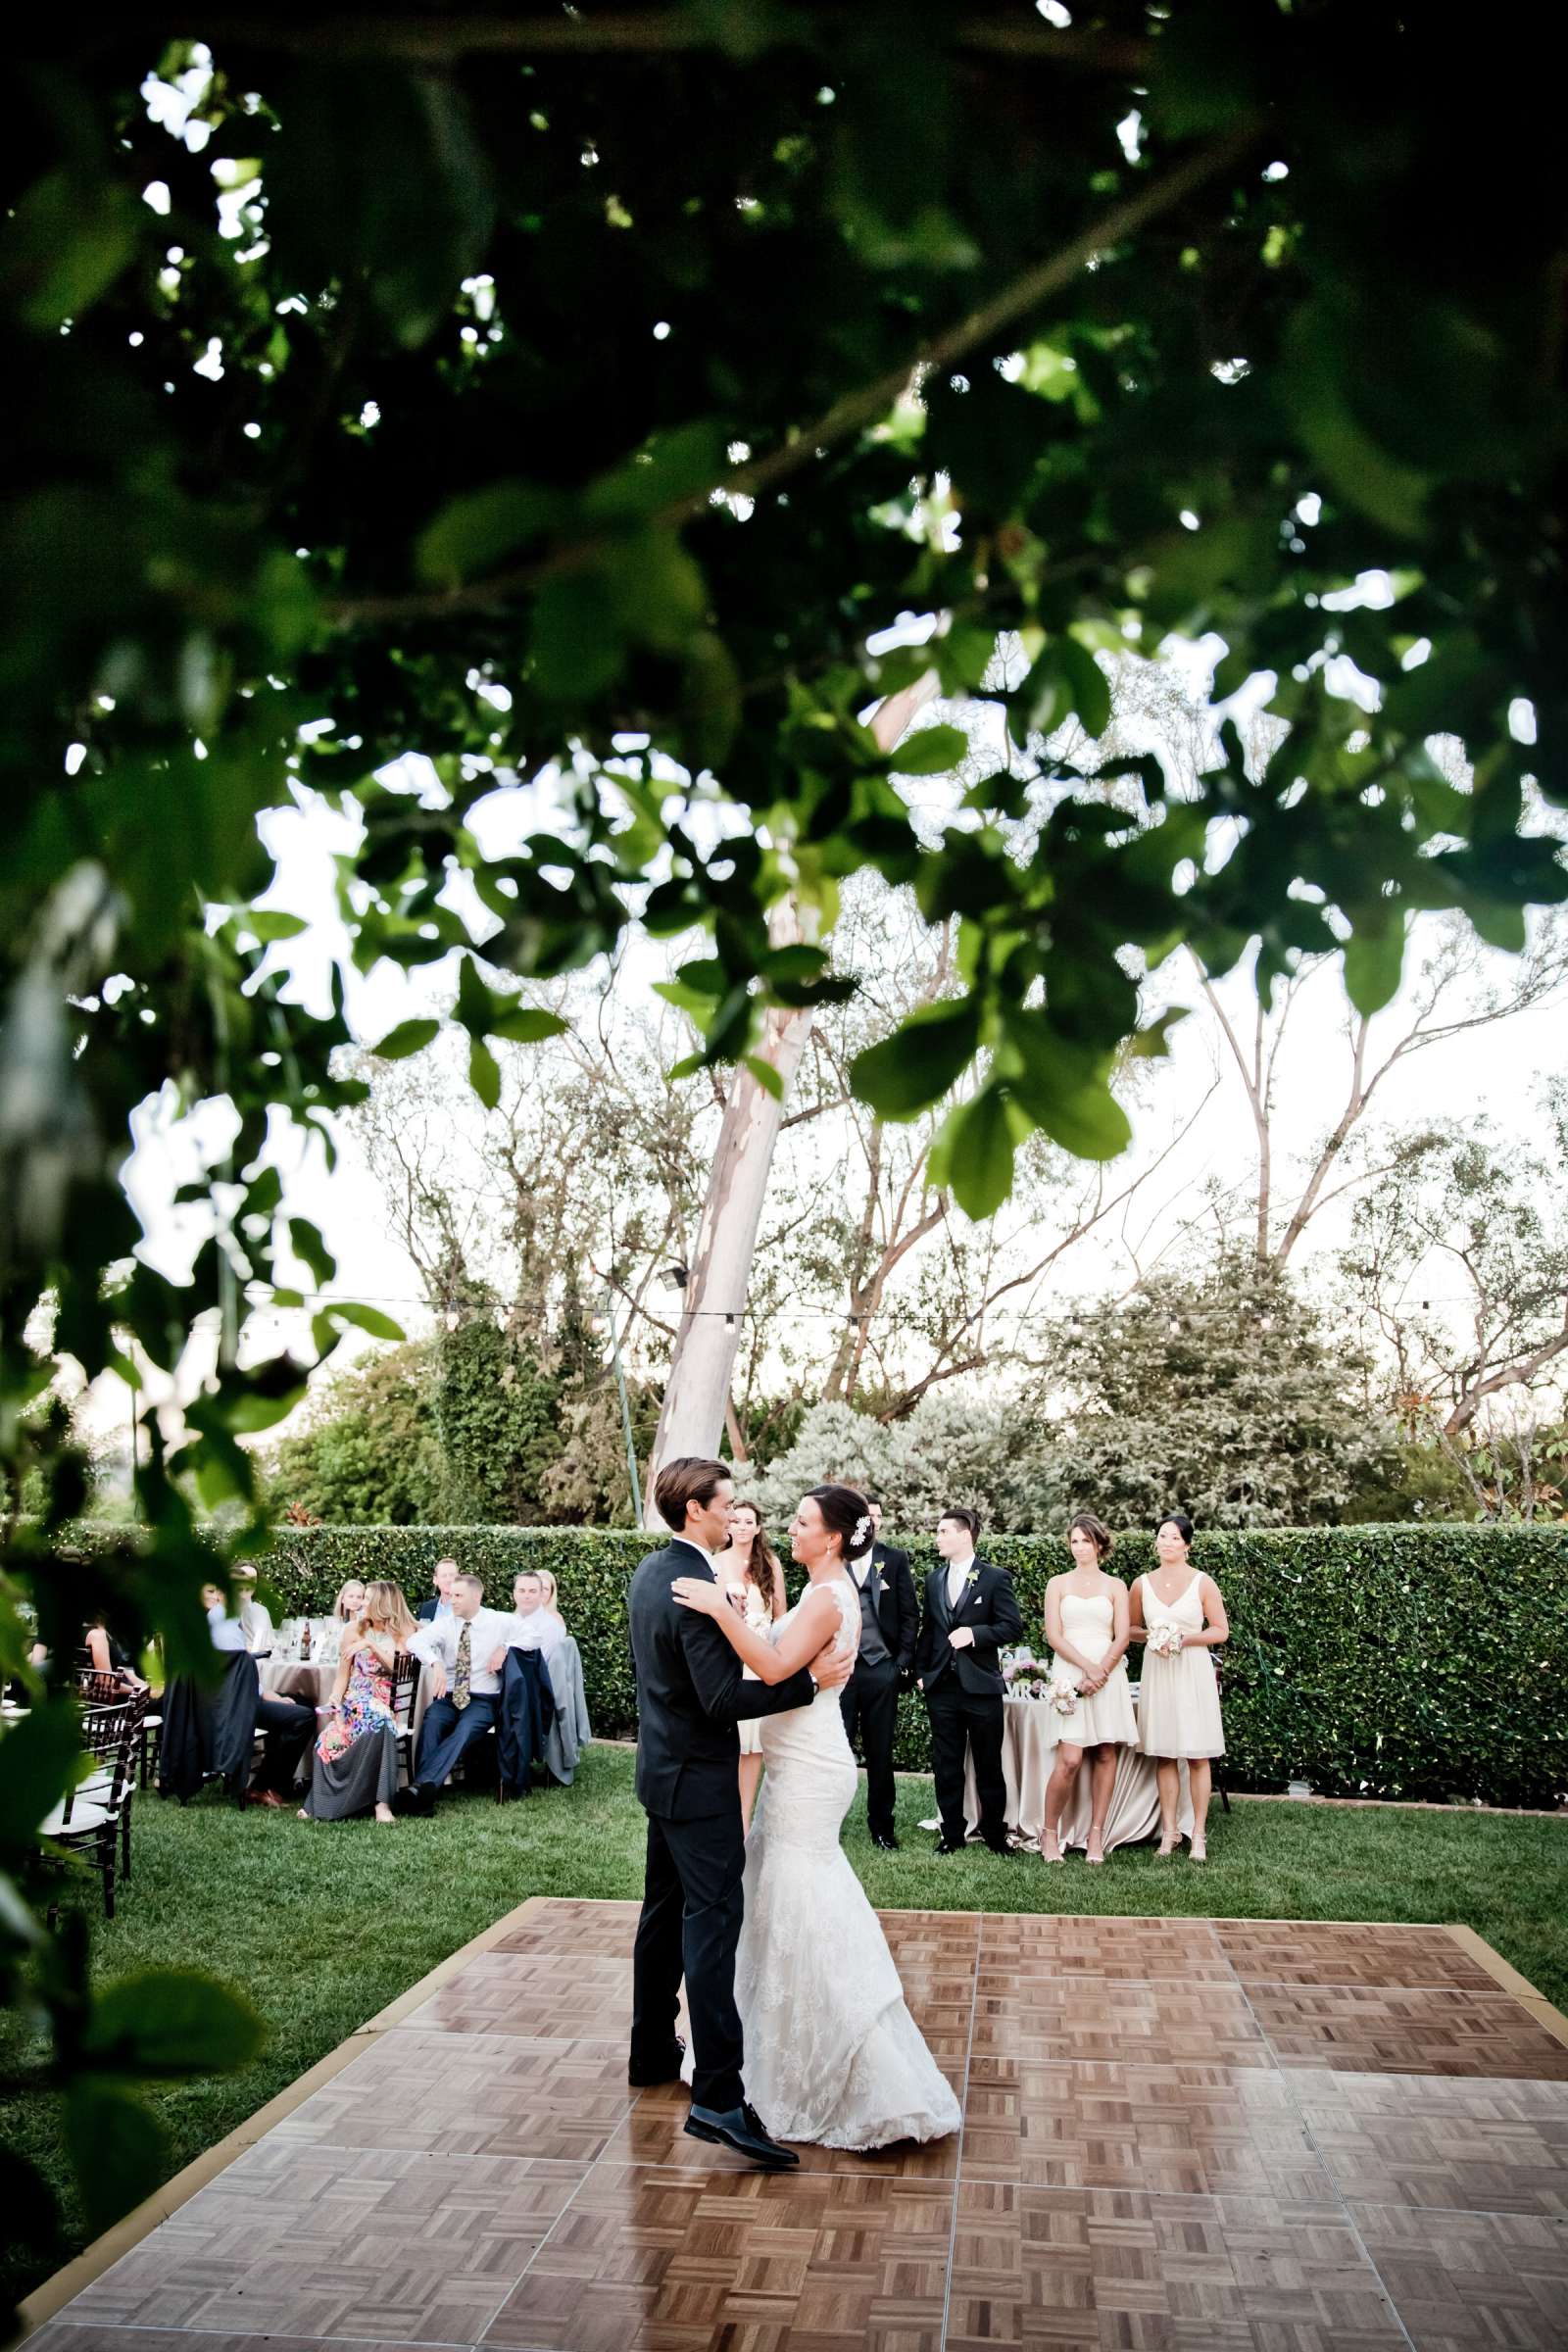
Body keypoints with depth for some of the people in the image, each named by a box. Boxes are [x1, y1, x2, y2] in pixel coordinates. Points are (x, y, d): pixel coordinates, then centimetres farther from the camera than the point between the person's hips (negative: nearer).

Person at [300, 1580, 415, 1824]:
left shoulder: (404, 1632, 6)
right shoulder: (356, 1630, 12)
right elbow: (342, 1676, 9)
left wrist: (371, 1644, -15)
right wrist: (333, 1704, -9)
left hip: (386, 1702, -2)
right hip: (354, 1701, 2)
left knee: (379, 1722, -38)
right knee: (330, 1738, -30)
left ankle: (381, 1803, -36)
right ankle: (319, 1804, -17)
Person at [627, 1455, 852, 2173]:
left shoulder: (649, 1572, 6)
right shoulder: (699, 1588, -25)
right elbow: (723, 1697, -27)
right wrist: (811, 1679, -24)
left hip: (662, 1770, 10)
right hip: (700, 1781, -10)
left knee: (665, 1913, 19)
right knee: (712, 1924, -9)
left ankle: (652, 2052, 32)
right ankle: (718, 2097, -8)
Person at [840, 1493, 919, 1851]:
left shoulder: (895, 1559, 5)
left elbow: (910, 1613, 6)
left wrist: (904, 1659, -1)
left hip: (882, 1669, 1)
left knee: (880, 1753, 9)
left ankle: (882, 1826, 21)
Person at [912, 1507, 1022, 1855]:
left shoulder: (995, 1577, -4)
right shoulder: (934, 1579, 11)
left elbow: (1012, 1626, -7)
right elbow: (928, 1628, 15)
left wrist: (974, 1633, -19)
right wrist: (920, 1671, 8)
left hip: (981, 1684, -4)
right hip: (941, 1686, 4)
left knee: (988, 1764, 5)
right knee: (946, 1765, 8)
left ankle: (995, 1834, 17)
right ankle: (952, 1834, 17)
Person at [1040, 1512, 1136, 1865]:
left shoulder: (1115, 1586, 10)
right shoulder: (1058, 1584, 8)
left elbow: (1122, 1638, 2)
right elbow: (1053, 1635, 0)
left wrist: (1099, 1673, -11)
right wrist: (1087, 1666, -12)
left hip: (1108, 1674, 2)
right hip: (1069, 1673, -2)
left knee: (1105, 1755, 0)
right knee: (1069, 1759, -10)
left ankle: (1096, 1834, 9)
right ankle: (1050, 1831, 4)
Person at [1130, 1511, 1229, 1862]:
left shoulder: (1203, 1583, -3)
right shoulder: (1142, 1584, 5)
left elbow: (1221, 1631, -1)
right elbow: (1132, 1628, 14)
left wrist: (1185, 1638, -14)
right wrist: (1150, 1636, -6)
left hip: (1192, 1672, -2)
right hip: (1157, 1672, 3)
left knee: (1197, 1756, 0)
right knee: (1164, 1754, 6)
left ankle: (1198, 1834, 6)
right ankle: (1169, 1830, 13)